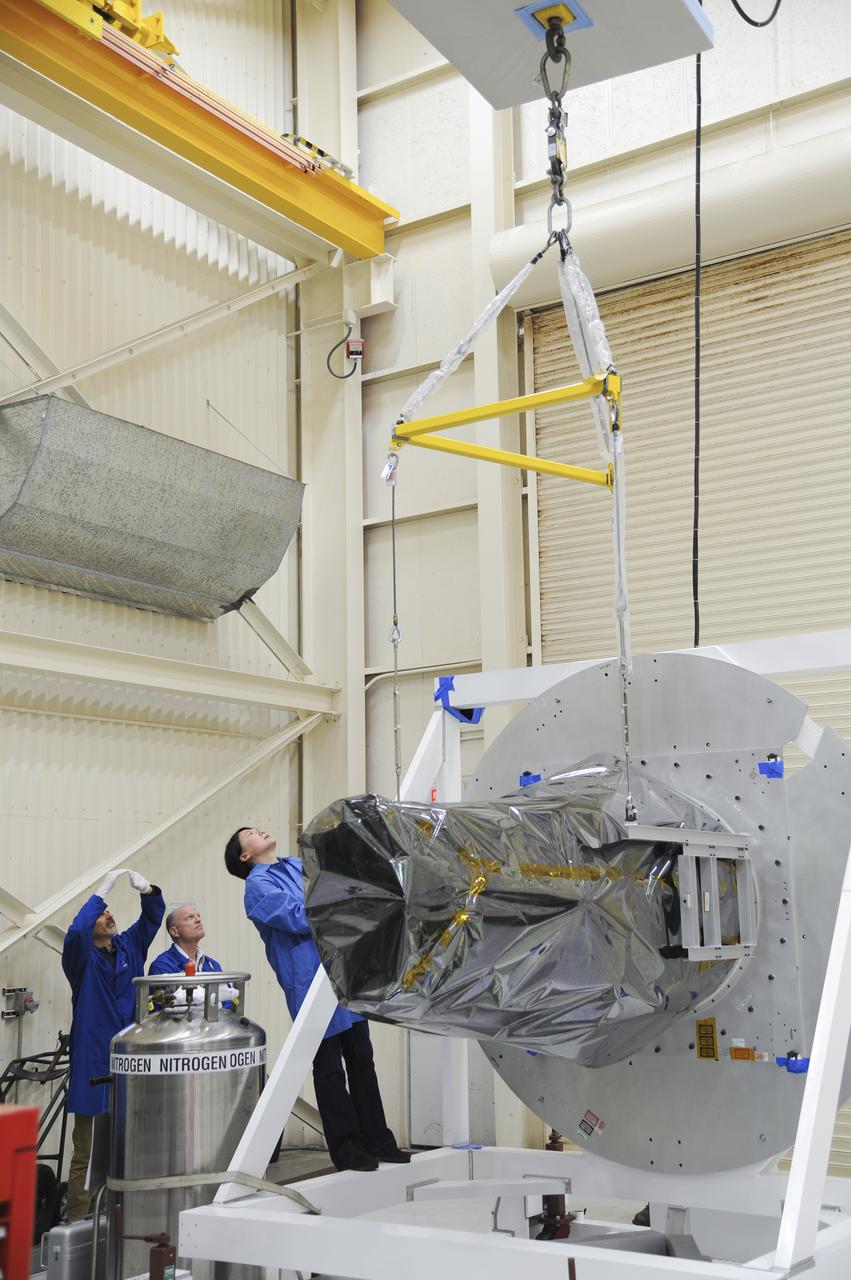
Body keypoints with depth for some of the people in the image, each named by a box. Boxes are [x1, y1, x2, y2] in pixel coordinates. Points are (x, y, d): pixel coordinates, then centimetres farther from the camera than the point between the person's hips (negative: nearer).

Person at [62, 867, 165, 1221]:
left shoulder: (129, 946, 10)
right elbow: (75, 932, -24)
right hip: (93, 1067, -5)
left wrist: (147, 890, -15)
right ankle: (78, 1224, 5)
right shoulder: (81, 957, -4)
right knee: (88, 1154, -1)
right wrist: (102, 893, -26)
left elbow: (153, 917, 6)